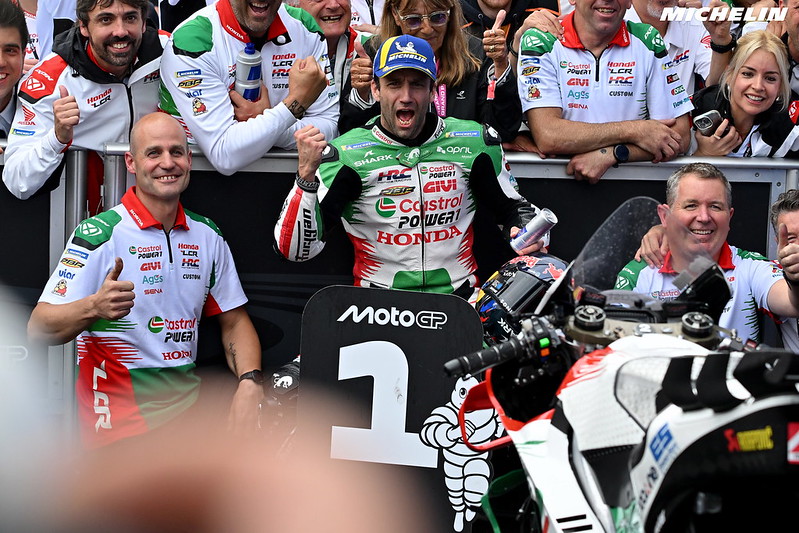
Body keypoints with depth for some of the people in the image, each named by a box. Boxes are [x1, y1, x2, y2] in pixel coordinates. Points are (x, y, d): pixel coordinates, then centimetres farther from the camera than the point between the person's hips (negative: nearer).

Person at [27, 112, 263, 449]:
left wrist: (249, 384, -3)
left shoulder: (207, 235, 12)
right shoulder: (98, 234, -7)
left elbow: (234, 321, 17)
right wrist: (93, 307, -35)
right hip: (122, 420, -6)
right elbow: (38, 329, -14)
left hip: (190, 403, 6)